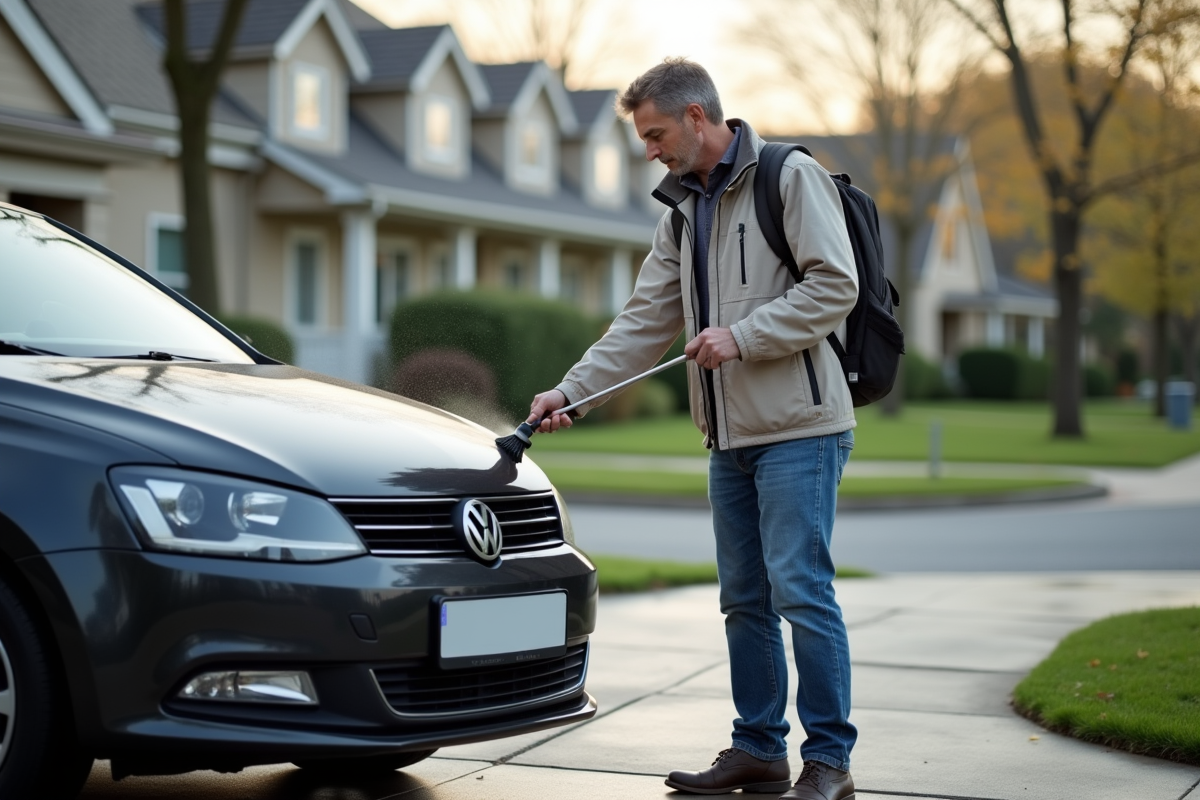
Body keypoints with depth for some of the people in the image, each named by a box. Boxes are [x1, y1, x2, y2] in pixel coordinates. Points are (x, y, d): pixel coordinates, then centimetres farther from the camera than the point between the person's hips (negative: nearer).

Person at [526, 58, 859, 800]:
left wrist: (743, 335, -18)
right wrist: (570, 391, 5)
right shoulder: (683, 214, 17)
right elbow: (644, 324, 15)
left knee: (800, 590, -10)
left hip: (799, 429, -8)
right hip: (731, 436, 8)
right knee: (744, 598, 11)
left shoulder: (791, 177, -7)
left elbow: (835, 284, -15)